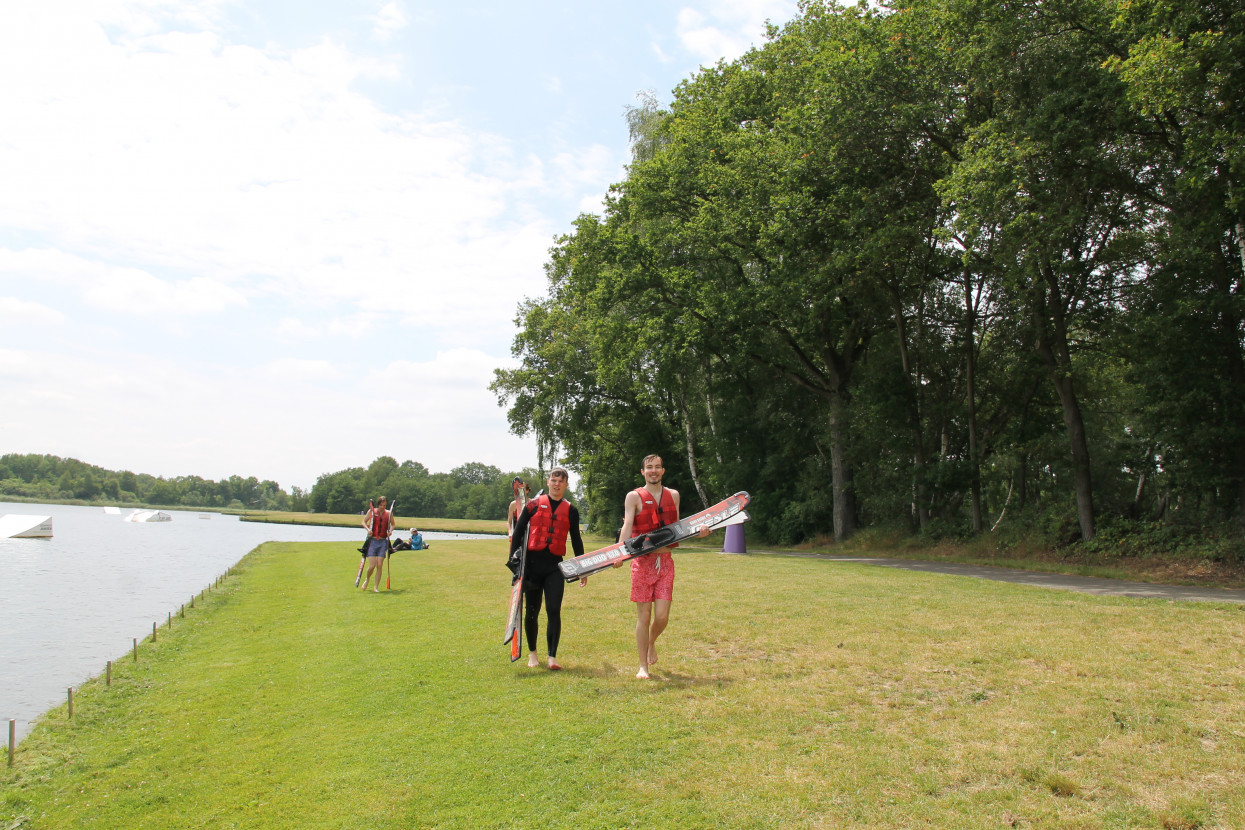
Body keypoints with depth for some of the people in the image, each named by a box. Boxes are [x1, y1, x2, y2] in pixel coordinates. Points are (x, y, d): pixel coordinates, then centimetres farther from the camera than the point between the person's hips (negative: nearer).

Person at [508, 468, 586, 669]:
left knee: (554, 611, -7)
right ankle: (532, 653, 25)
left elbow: (576, 540, 15)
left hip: (555, 566, 1)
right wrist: (513, 558, -3)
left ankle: (552, 656, -3)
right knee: (532, 611, 8)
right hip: (532, 563, 0)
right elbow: (518, 531, 6)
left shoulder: (571, 510, 10)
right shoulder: (534, 505, 5)